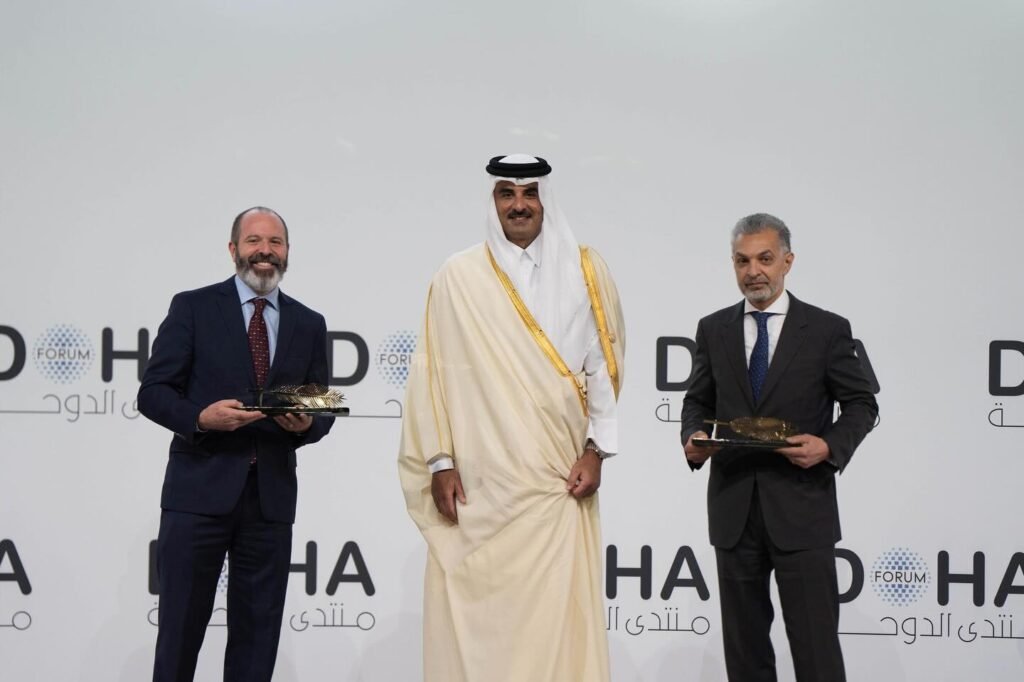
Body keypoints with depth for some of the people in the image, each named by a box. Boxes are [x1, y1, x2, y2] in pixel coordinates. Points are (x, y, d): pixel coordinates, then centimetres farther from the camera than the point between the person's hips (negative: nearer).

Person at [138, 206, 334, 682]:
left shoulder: (309, 324, 12)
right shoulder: (193, 308, 2)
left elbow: (322, 410, 12)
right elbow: (153, 392, -1)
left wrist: (306, 424, -11)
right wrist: (201, 417, -19)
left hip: (271, 496, 3)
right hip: (200, 489, -3)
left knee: (257, 634, 9)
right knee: (181, 627, 2)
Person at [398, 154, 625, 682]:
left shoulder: (585, 271, 8)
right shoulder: (458, 277, 3)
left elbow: (605, 363, 7)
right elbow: (432, 373, 3)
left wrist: (596, 449, -1)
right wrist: (439, 462, -2)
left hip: (557, 481, 1)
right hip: (478, 484, 0)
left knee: (557, 617, -3)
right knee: (473, 616, -1)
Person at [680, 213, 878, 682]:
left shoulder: (827, 330, 0)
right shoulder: (713, 330, 9)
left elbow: (861, 404, 4)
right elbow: (698, 401, 15)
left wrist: (831, 446, -15)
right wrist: (694, 439, -6)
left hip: (801, 507, -3)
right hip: (733, 506, 3)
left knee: (815, 641, -4)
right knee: (743, 641, 12)